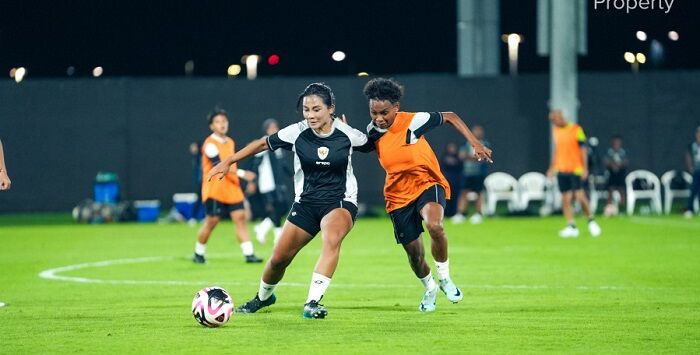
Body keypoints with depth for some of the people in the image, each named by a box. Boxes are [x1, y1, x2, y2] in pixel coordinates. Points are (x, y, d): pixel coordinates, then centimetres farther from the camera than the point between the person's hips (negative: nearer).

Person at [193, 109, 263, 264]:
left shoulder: (230, 142, 14)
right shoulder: (210, 144, -12)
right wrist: (242, 174, -28)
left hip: (232, 189, 7)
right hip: (214, 191, -7)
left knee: (240, 218, -4)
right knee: (211, 221, -3)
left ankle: (249, 254, -8)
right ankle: (198, 254, 14)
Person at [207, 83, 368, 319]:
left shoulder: (347, 134, -12)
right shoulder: (297, 133, -9)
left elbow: (369, 143, 13)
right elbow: (263, 143, 4)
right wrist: (228, 162, 3)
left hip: (340, 202, -3)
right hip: (306, 202, 3)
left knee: (331, 238, -36)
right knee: (279, 258, 3)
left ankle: (313, 302, -38)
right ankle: (263, 296, 36)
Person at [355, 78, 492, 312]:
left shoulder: (413, 121, -19)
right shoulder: (373, 132, -5)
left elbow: (450, 117, -6)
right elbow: (357, 148, 14)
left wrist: (476, 144, -11)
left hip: (428, 184, -4)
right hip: (398, 195, 4)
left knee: (434, 225, -36)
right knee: (414, 254, 6)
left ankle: (445, 278, -12)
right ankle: (429, 289, 40)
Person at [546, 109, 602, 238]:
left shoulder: (576, 130, -6)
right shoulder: (556, 131, 10)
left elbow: (583, 150, -5)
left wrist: (585, 168, -10)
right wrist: (552, 167, 19)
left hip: (576, 169, -5)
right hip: (561, 170, 5)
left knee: (580, 196, -11)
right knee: (565, 199, 0)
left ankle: (591, 220, 9)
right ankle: (571, 226, 3)